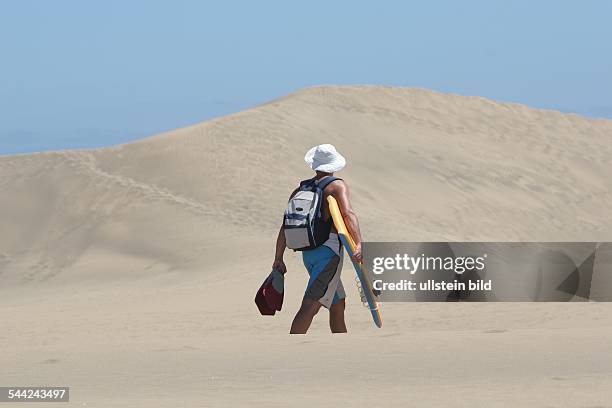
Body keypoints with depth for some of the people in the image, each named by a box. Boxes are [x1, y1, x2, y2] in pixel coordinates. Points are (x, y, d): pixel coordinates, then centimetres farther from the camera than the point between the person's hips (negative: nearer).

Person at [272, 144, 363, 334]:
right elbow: (348, 213, -19)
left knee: (338, 305, 20)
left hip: (308, 253, 7)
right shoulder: (337, 186, -1)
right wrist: (358, 244, -30)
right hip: (329, 250, -7)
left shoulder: (299, 191, 16)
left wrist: (278, 259, 11)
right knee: (310, 307, -17)